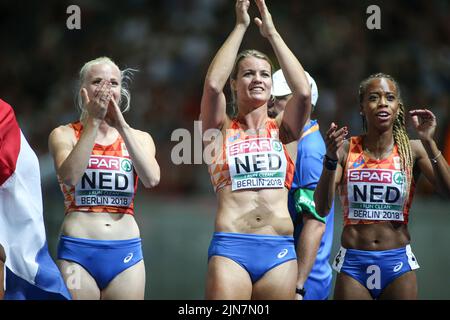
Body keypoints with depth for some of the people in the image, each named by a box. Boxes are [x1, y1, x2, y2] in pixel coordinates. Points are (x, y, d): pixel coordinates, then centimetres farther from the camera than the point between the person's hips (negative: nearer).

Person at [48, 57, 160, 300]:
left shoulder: (139, 138, 12)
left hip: (126, 252, 2)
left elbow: (151, 179, -9)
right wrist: (93, 121, -15)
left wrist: (121, 125, -12)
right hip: (78, 253, -2)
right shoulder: (64, 135, 5)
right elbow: (69, 176, -15)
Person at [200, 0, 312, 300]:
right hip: (230, 248, -2)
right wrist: (240, 27, -2)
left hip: (280, 251, 2)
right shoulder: (221, 130, 10)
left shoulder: (282, 130, 14)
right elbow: (213, 84, -8)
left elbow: (303, 91, -4)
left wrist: (272, 33, 2)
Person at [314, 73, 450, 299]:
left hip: (398, 263, 0)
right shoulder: (346, 149, -1)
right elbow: (321, 208, -9)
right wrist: (331, 160, -23)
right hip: (353, 264, 0)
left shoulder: (412, 151, 0)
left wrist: (428, 143, -21)